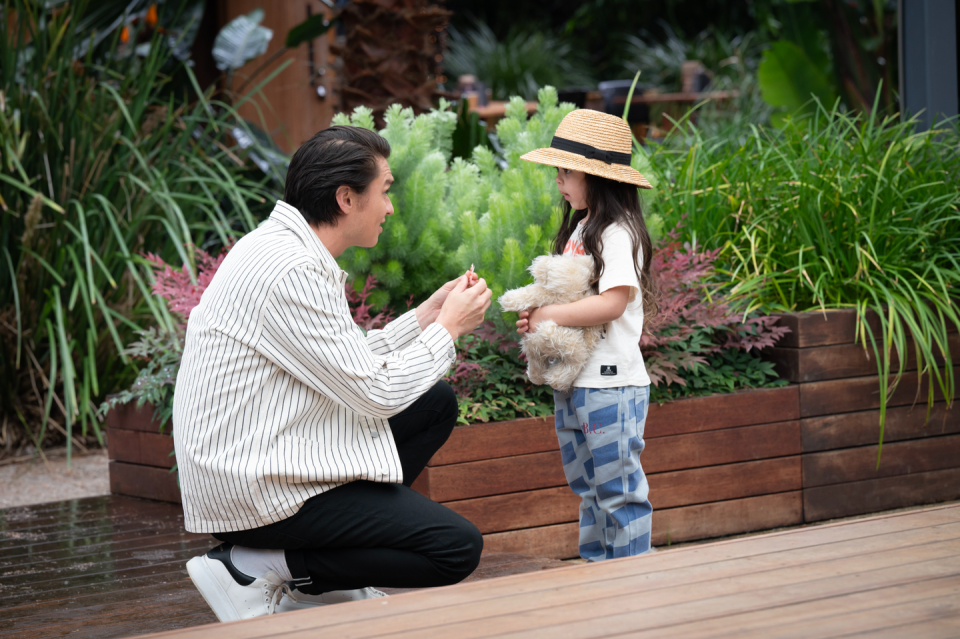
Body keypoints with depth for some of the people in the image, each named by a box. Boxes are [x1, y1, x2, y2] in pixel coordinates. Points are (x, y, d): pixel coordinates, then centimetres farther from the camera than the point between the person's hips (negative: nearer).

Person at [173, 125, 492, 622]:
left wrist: (424, 317, 13)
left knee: (437, 403, 18)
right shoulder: (293, 272, -22)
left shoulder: (275, 246, 10)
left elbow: (346, 365, 16)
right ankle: (257, 569, -7)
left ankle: (323, 586, 12)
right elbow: (376, 394, -18)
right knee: (458, 547, -11)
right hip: (255, 492, -11)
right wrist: (447, 329, -4)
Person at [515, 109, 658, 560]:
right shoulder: (579, 228, 15)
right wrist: (536, 316, 3)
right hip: (573, 382, 10)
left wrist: (550, 316, -17)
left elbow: (612, 302, -23)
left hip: (611, 385, -10)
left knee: (618, 490, -3)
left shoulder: (618, 233, -14)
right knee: (589, 489, 16)